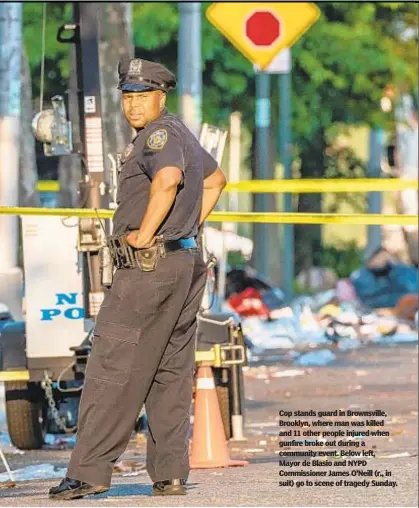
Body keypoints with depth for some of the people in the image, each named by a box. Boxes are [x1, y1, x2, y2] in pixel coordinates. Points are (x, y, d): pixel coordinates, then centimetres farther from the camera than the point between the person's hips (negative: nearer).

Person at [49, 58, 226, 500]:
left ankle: (88, 471, -10)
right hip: (186, 263, 10)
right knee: (171, 371, 9)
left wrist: (144, 236, -24)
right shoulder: (183, 135, 19)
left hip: (149, 263, -10)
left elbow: (168, 178, -32)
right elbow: (215, 180, 35)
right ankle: (170, 474, 8)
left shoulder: (160, 133, -12)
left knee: (112, 368, -9)